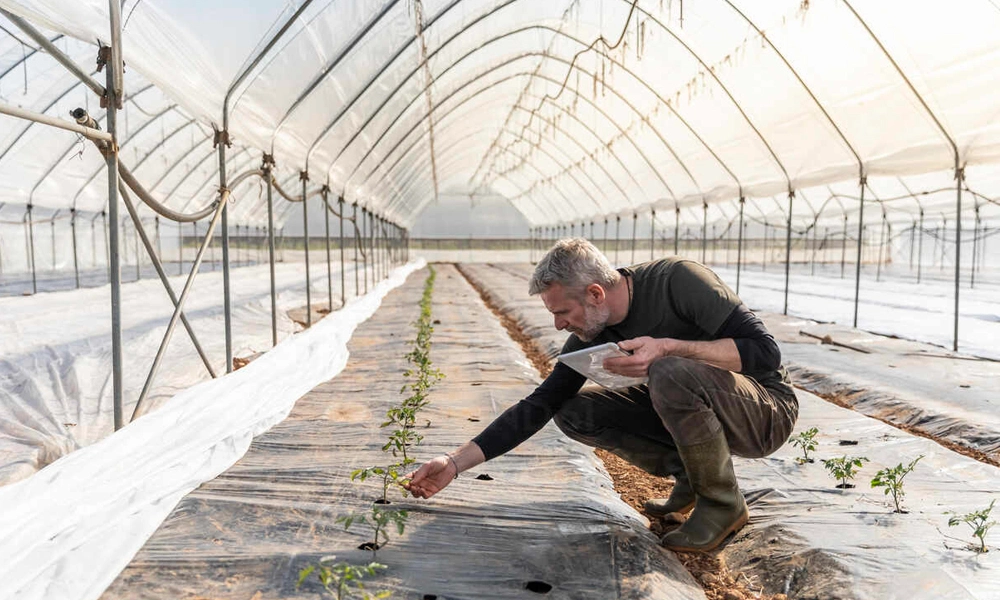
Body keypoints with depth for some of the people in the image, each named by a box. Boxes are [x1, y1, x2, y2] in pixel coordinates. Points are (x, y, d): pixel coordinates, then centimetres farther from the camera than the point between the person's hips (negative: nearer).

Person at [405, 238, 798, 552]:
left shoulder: (676, 279, -24)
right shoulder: (590, 338, -6)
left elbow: (764, 350, -26)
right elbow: (538, 407, -5)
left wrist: (669, 347, -37)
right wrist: (455, 464, -10)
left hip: (766, 411, -6)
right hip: (694, 409, 6)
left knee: (670, 373, -36)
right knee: (573, 412, -7)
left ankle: (723, 503, -13)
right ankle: (689, 475, 3)